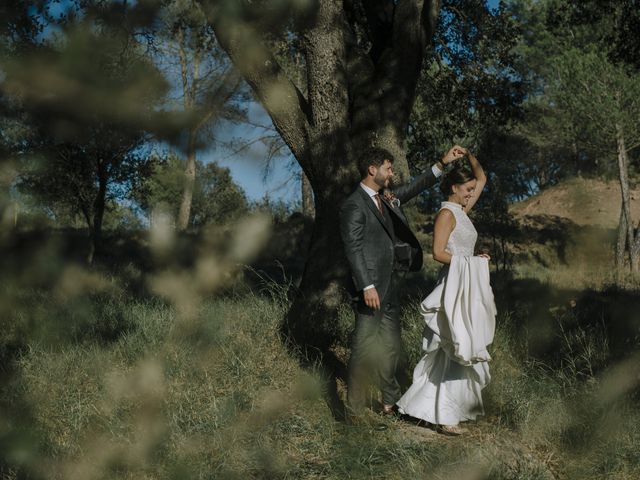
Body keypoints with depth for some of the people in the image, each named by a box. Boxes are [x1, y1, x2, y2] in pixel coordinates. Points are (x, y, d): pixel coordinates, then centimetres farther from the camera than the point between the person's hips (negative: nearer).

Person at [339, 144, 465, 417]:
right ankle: (354, 409, 6)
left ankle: (390, 401, 27)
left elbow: (412, 189, 25)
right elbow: (353, 249, -17)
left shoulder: (386, 199, 13)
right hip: (371, 288, -9)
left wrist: (442, 164, 19)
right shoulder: (354, 206, -12)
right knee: (364, 349, -4)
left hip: (389, 287, 9)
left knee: (391, 348, 15)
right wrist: (367, 286, -22)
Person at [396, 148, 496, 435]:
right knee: (456, 350, -10)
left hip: (467, 287, 9)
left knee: (458, 349, 11)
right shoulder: (447, 214, -10)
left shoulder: (462, 211, 15)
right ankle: (444, 415, -8)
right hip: (454, 285, -9)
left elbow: (482, 178, 23)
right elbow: (439, 253, -19)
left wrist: (469, 155, 9)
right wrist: (471, 261, -15)